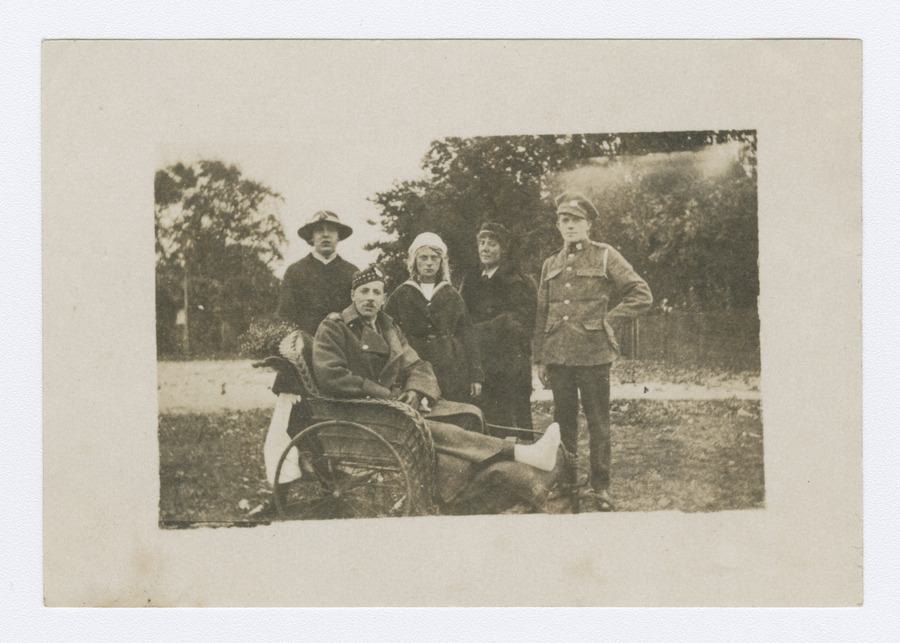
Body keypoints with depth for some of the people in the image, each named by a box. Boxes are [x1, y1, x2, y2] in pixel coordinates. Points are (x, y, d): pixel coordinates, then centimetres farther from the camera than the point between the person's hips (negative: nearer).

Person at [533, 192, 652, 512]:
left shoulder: (606, 257, 3)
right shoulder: (550, 265, 15)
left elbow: (642, 296, 0)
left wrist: (607, 318, -5)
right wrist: (539, 359, 12)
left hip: (593, 354, -4)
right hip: (558, 356, 4)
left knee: (598, 424, 2)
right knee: (563, 422, 9)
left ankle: (601, 488, 10)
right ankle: (566, 485, 18)